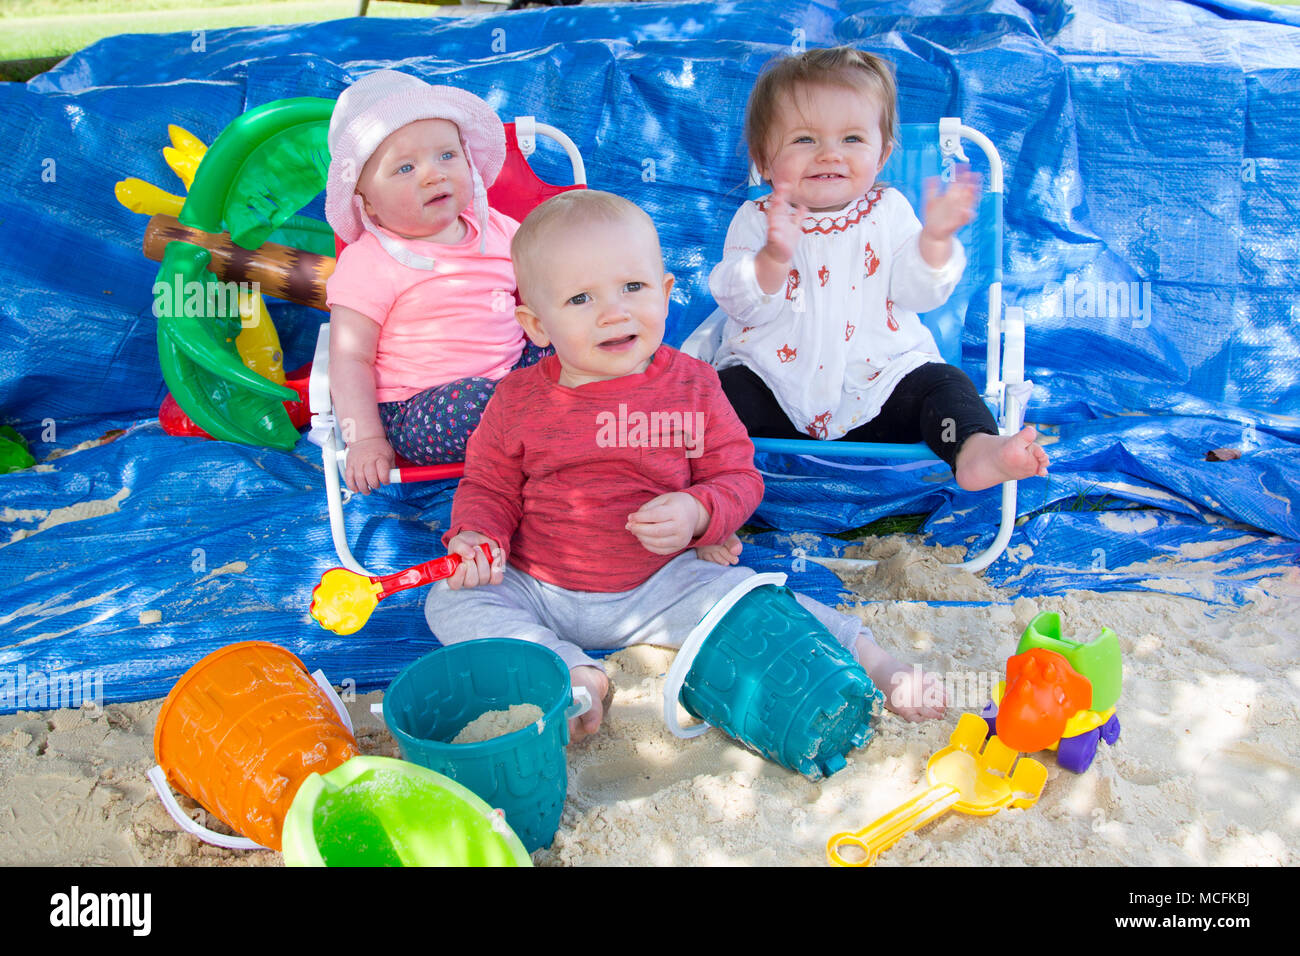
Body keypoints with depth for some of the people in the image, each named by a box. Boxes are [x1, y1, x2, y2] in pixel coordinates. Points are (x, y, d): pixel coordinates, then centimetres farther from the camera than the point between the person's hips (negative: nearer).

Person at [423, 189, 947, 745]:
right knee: (451, 602, -16)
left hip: (656, 588, -1)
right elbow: (488, 486, 7)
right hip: (536, 592, 2)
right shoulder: (517, 401, -5)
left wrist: (698, 513, -23)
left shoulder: (691, 387, -5)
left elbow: (739, 477, -1)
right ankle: (574, 674, -28)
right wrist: (475, 537, -15)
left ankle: (869, 660, -8)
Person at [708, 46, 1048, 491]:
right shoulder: (755, 220, -2)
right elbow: (742, 304, -15)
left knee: (943, 384, -19)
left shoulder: (889, 211, 3)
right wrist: (774, 256, -34)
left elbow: (919, 292, -6)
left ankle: (974, 448, -37)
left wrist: (936, 238, -25)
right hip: (779, 385, 0)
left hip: (878, 384, 1)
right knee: (729, 389, -24)